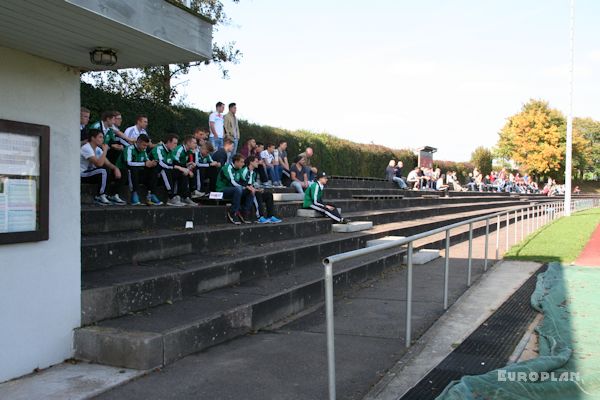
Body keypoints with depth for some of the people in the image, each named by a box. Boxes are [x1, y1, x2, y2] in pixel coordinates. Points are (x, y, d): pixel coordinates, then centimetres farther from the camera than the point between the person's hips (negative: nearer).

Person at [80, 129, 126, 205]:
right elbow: (99, 164, -30)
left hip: (91, 174, 9)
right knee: (103, 171, -33)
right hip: (82, 175, -9)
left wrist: (115, 168, -13)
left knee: (116, 173, -1)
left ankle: (113, 196, 4)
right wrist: (105, 150, -21)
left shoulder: (98, 149, 8)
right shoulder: (86, 148, -20)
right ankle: (100, 197, -21)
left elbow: (107, 163, 8)